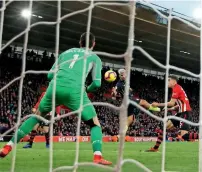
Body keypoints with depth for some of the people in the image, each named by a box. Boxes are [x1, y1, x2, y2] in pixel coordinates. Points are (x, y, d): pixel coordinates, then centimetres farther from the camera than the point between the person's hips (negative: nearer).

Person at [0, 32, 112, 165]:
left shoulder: (66, 52, 29)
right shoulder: (95, 58, 20)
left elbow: (50, 75, 24)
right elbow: (97, 83, 9)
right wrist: (87, 89, 29)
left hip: (55, 87, 4)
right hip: (74, 90, -3)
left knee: (36, 117, 24)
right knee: (95, 123, 11)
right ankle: (97, 157, -9)